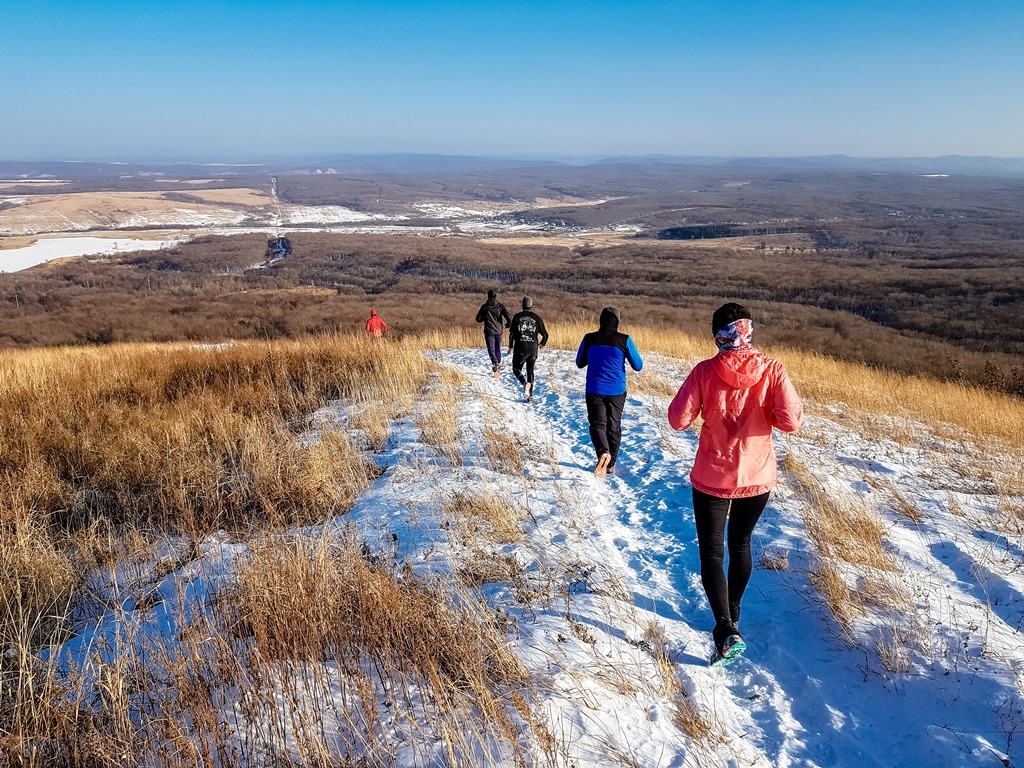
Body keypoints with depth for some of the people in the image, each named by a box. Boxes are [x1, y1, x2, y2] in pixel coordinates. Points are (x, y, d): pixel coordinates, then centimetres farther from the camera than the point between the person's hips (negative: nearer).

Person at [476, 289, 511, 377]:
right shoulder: (500, 306, -3)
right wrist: (508, 324, 7)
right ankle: (499, 365, 24)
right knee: (498, 349, 17)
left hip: (489, 331, -2)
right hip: (499, 331, 2)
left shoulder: (484, 307, -3)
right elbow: (508, 316, -12)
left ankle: (495, 364, -26)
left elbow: (478, 319, 1)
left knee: (491, 349, -1)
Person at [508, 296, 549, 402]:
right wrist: (542, 344, 25)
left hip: (520, 348, -2)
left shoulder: (517, 316, -1)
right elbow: (545, 334, 5)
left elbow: (512, 333, -3)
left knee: (516, 369, 14)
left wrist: (510, 346, 9)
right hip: (533, 349, 2)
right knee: (530, 371, 15)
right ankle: (530, 396, 12)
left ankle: (525, 383, -15)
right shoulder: (537, 318, 2)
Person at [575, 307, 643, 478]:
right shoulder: (624, 340, -10)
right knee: (614, 425, 15)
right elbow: (638, 366, -2)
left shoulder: (589, 339, -5)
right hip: (617, 391, 1)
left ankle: (603, 452, -25)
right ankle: (610, 465, 23)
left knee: (597, 423, 5)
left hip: (595, 390, 0)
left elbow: (580, 363, 8)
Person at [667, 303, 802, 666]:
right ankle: (732, 614, 41)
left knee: (711, 552, 8)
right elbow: (791, 421, -14)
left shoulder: (705, 371, -14)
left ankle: (726, 630, -6)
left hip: (712, 478, -3)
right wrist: (764, 412, 5)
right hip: (758, 477, 3)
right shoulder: (771, 369, -11)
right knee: (740, 545, 23)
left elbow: (678, 419, -14)